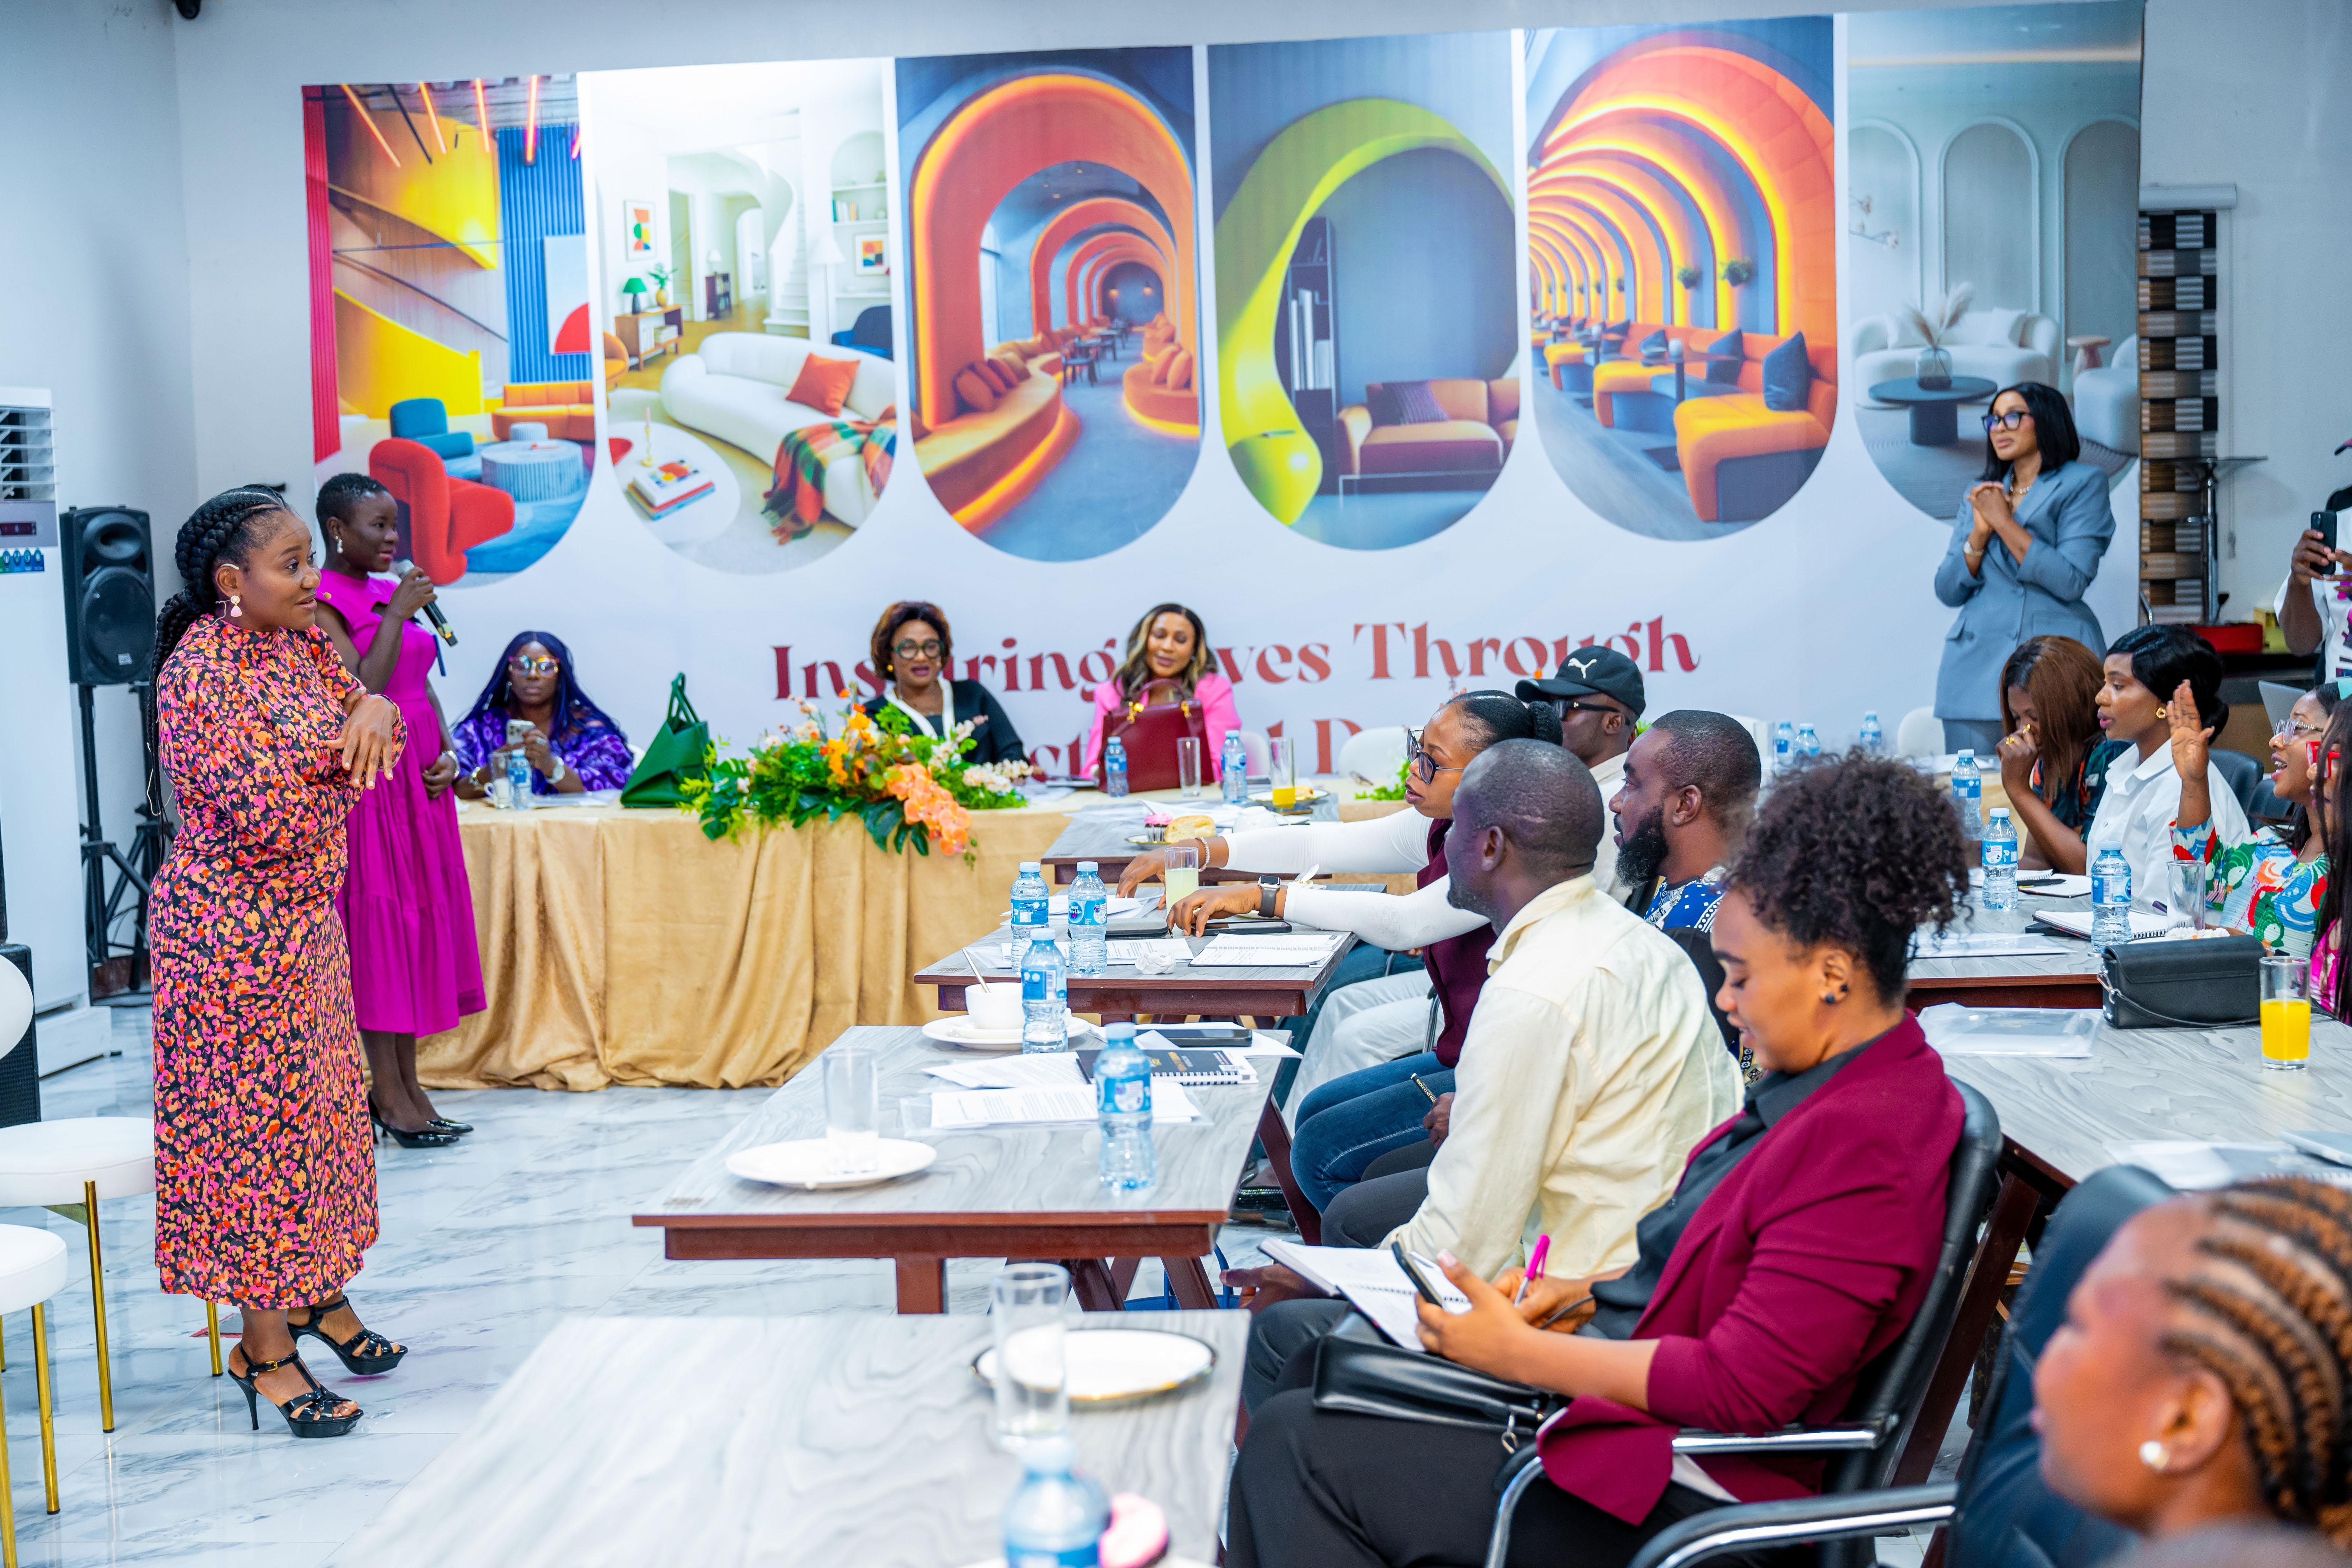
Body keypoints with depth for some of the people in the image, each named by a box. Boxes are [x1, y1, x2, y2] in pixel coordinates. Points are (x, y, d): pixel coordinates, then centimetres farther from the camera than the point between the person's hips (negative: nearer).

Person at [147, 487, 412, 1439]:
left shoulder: (300, 636, 4)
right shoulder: (199, 672, -22)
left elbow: (362, 722, 11)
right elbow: (259, 816, -25)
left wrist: (372, 707, -14)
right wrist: (343, 766, -8)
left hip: (304, 918, 9)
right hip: (232, 930, -9)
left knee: (319, 1108, 18)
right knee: (255, 1123, 0)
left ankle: (321, 1296, 35)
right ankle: (265, 1347, 12)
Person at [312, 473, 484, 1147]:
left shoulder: (392, 594, 15)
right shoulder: (324, 602, -10)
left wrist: (446, 754, 3)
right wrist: (397, 616, -18)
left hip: (418, 780, 8)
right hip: (368, 779, -8)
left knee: (420, 920, 9)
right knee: (379, 924, -4)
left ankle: (409, 1088, 16)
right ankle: (389, 1096, 2)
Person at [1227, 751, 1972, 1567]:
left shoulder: (1868, 1146, -26)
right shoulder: (1834, 1083, 6)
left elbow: (1742, 1387, -27)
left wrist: (1517, 1351, -20)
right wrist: (1590, 1289, 4)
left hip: (1689, 1495, -11)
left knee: (1293, 1443, -11)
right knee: (1317, 1355, 12)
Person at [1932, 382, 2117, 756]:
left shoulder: (2083, 483, 4)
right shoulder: (1981, 494, 19)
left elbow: (2071, 582, -9)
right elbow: (1948, 591, 13)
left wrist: (2004, 522, -7)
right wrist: (1980, 532, -3)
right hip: (1977, 665, 5)